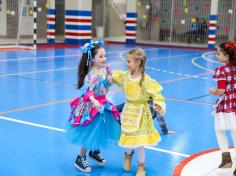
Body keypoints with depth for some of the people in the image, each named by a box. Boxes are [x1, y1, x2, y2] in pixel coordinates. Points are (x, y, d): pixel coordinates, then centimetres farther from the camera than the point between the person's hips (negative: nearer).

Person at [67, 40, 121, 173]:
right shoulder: (91, 75, -27)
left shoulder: (106, 69, -2)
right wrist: (94, 101, -56)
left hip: (103, 104, 8)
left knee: (101, 130, 18)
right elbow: (88, 90, -40)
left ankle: (95, 151, 42)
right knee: (90, 133, 0)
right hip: (91, 106, -8)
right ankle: (80, 159, 16)